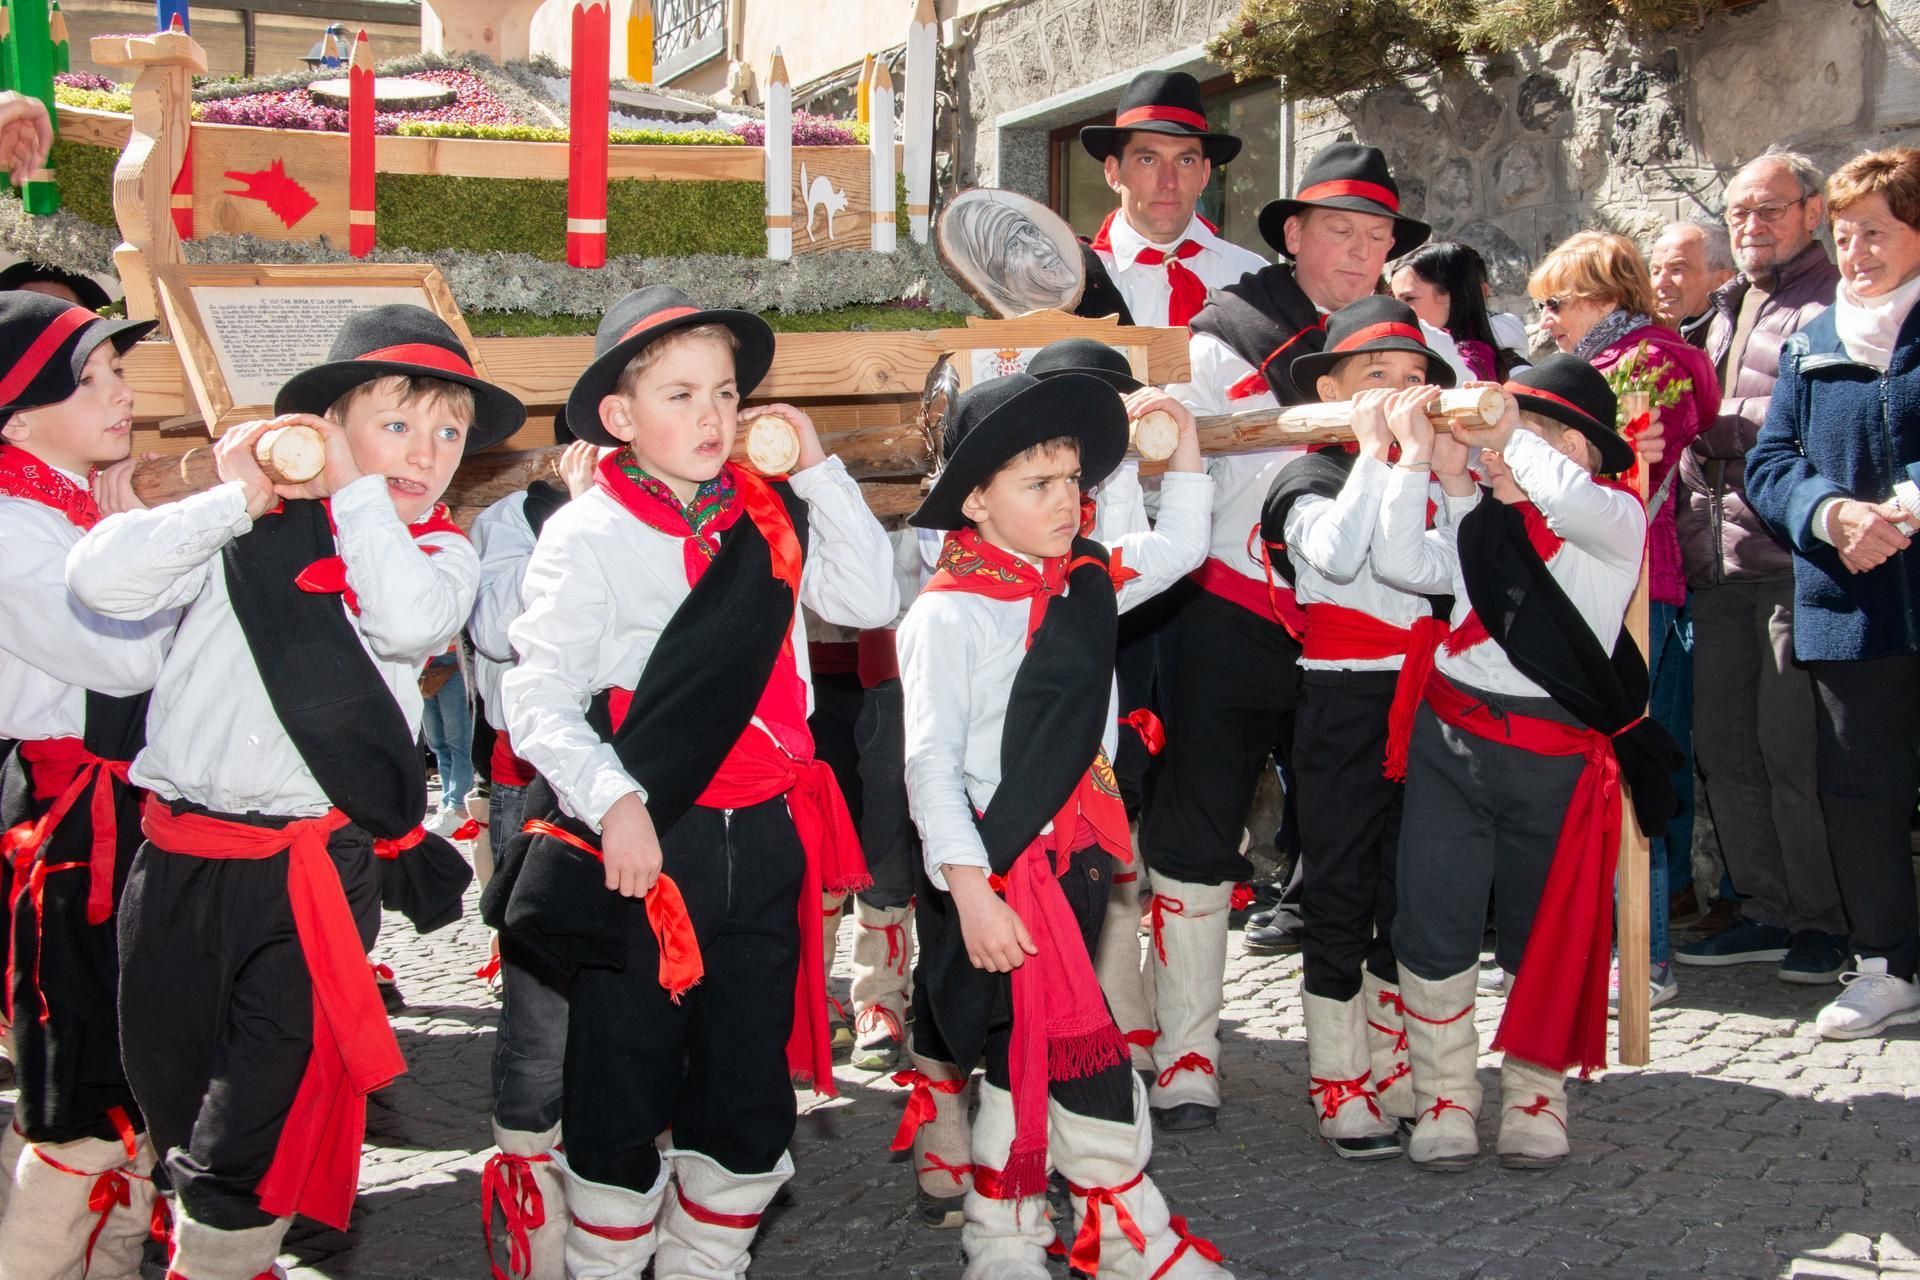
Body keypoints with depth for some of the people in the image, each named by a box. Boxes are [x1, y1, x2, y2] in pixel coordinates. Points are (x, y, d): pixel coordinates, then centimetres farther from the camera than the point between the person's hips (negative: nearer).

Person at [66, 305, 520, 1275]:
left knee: (253, 1126, -2)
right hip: (182, 855, 2)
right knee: (168, 1094, 17)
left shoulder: (439, 552, 5)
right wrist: (235, 499, -8)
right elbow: (99, 578, -8)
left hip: (315, 865, -2)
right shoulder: (247, 535, 5)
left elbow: (413, 619, -18)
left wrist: (355, 489, -9)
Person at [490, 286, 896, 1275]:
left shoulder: (768, 517, 7)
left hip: (762, 840, 5)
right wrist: (614, 804, -23)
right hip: (640, 848, -5)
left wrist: (819, 471, -3)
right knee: (623, 1093, 6)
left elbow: (870, 600, -1)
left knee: (751, 1092, 14)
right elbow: (537, 695, -14)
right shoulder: (588, 536, -8)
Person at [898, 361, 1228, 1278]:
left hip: (1076, 859, 8)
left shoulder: (1086, 583, 8)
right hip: (1002, 875, -8)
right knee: (1088, 1067, -6)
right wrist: (970, 893, -20)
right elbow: (932, 764, -16)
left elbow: (1177, 547, 25)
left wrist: (1182, 441, 16)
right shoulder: (950, 613, -14)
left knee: (1025, 1060, 15)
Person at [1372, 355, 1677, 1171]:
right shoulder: (1478, 523, 12)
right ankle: (1444, 1098, 14)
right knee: (1432, 922, 1)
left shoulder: (1616, 520, -3)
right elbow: (1399, 564, 1)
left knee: (1544, 936, 8)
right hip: (1448, 737, 4)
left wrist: (1512, 435, -12)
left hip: (1554, 753, -4)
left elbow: (1570, 501, -26)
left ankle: (1535, 1095, 25)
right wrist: (1423, 465, -2)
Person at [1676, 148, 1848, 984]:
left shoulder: (1829, 304, -4)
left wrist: (1713, 423, -13)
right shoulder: (1729, 309, 22)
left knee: (1791, 744, -6)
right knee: (1721, 741, 10)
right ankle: (1765, 911, 20)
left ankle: (1822, 921, 7)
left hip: (1791, 559, -8)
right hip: (1720, 559, 8)